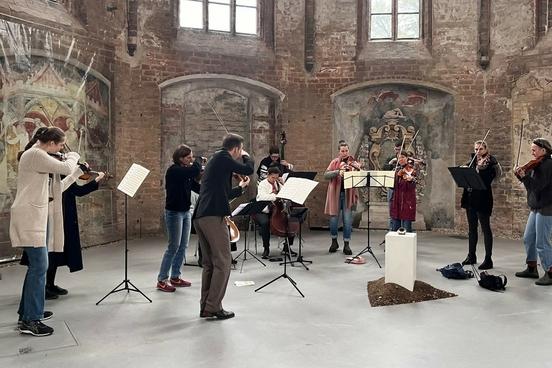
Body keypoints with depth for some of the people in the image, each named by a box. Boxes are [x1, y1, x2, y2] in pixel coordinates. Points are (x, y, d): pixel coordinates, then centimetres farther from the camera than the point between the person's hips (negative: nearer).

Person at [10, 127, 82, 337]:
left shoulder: (41, 157, 18)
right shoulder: (34, 154, -12)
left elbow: (57, 188, 19)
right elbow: (65, 167, -21)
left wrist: (78, 172, 16)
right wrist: (73, 156, 1)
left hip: (39, 216, 10)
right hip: (30, 217, -10)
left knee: (37, 265, 14)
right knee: (39, 266, -11)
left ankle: (28, 311, 26)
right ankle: (30, 321, -6)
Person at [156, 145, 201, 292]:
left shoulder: (186, 171, 10)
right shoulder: (173, 170, -16)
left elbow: (197, 187, 5)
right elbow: (196, 170, -29)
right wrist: (196, 163, -9)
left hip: (186, 211, 8)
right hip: (174, 212, -8)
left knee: (183, 246, 10)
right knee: (173, 247, -5)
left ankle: (175, 277, 21)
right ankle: (162, 280, 4)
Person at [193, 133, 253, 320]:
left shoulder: (215, 160, 25)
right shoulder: (223, 157, -3)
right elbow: (248, 170, -7)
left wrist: (240, 187, 34)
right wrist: (247, 157, 13)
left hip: (200, 217, 10)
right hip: (214, 216, -10)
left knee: (209, 263, 14)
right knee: (223, 262, -3)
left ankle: (205, 307, 19)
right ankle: (214, 307, 0)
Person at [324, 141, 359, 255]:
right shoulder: (334, 162, 5)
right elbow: (326, 175, -9)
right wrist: (338, 171, -23)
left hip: (348, 194, 0)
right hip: (335, 194, 0)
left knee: (348, 221, -1)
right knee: (333, 220, 4)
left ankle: (346, 245, 13)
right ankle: (334, 242, 27)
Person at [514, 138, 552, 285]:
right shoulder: (537, 165, 12)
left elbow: (536, 186, -22)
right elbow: (531, 183, 15)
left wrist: (524, 176, -20)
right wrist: (520, 175, 1)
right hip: (536, 208, 10)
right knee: (528, 238, 15)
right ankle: (532, 269, 26)